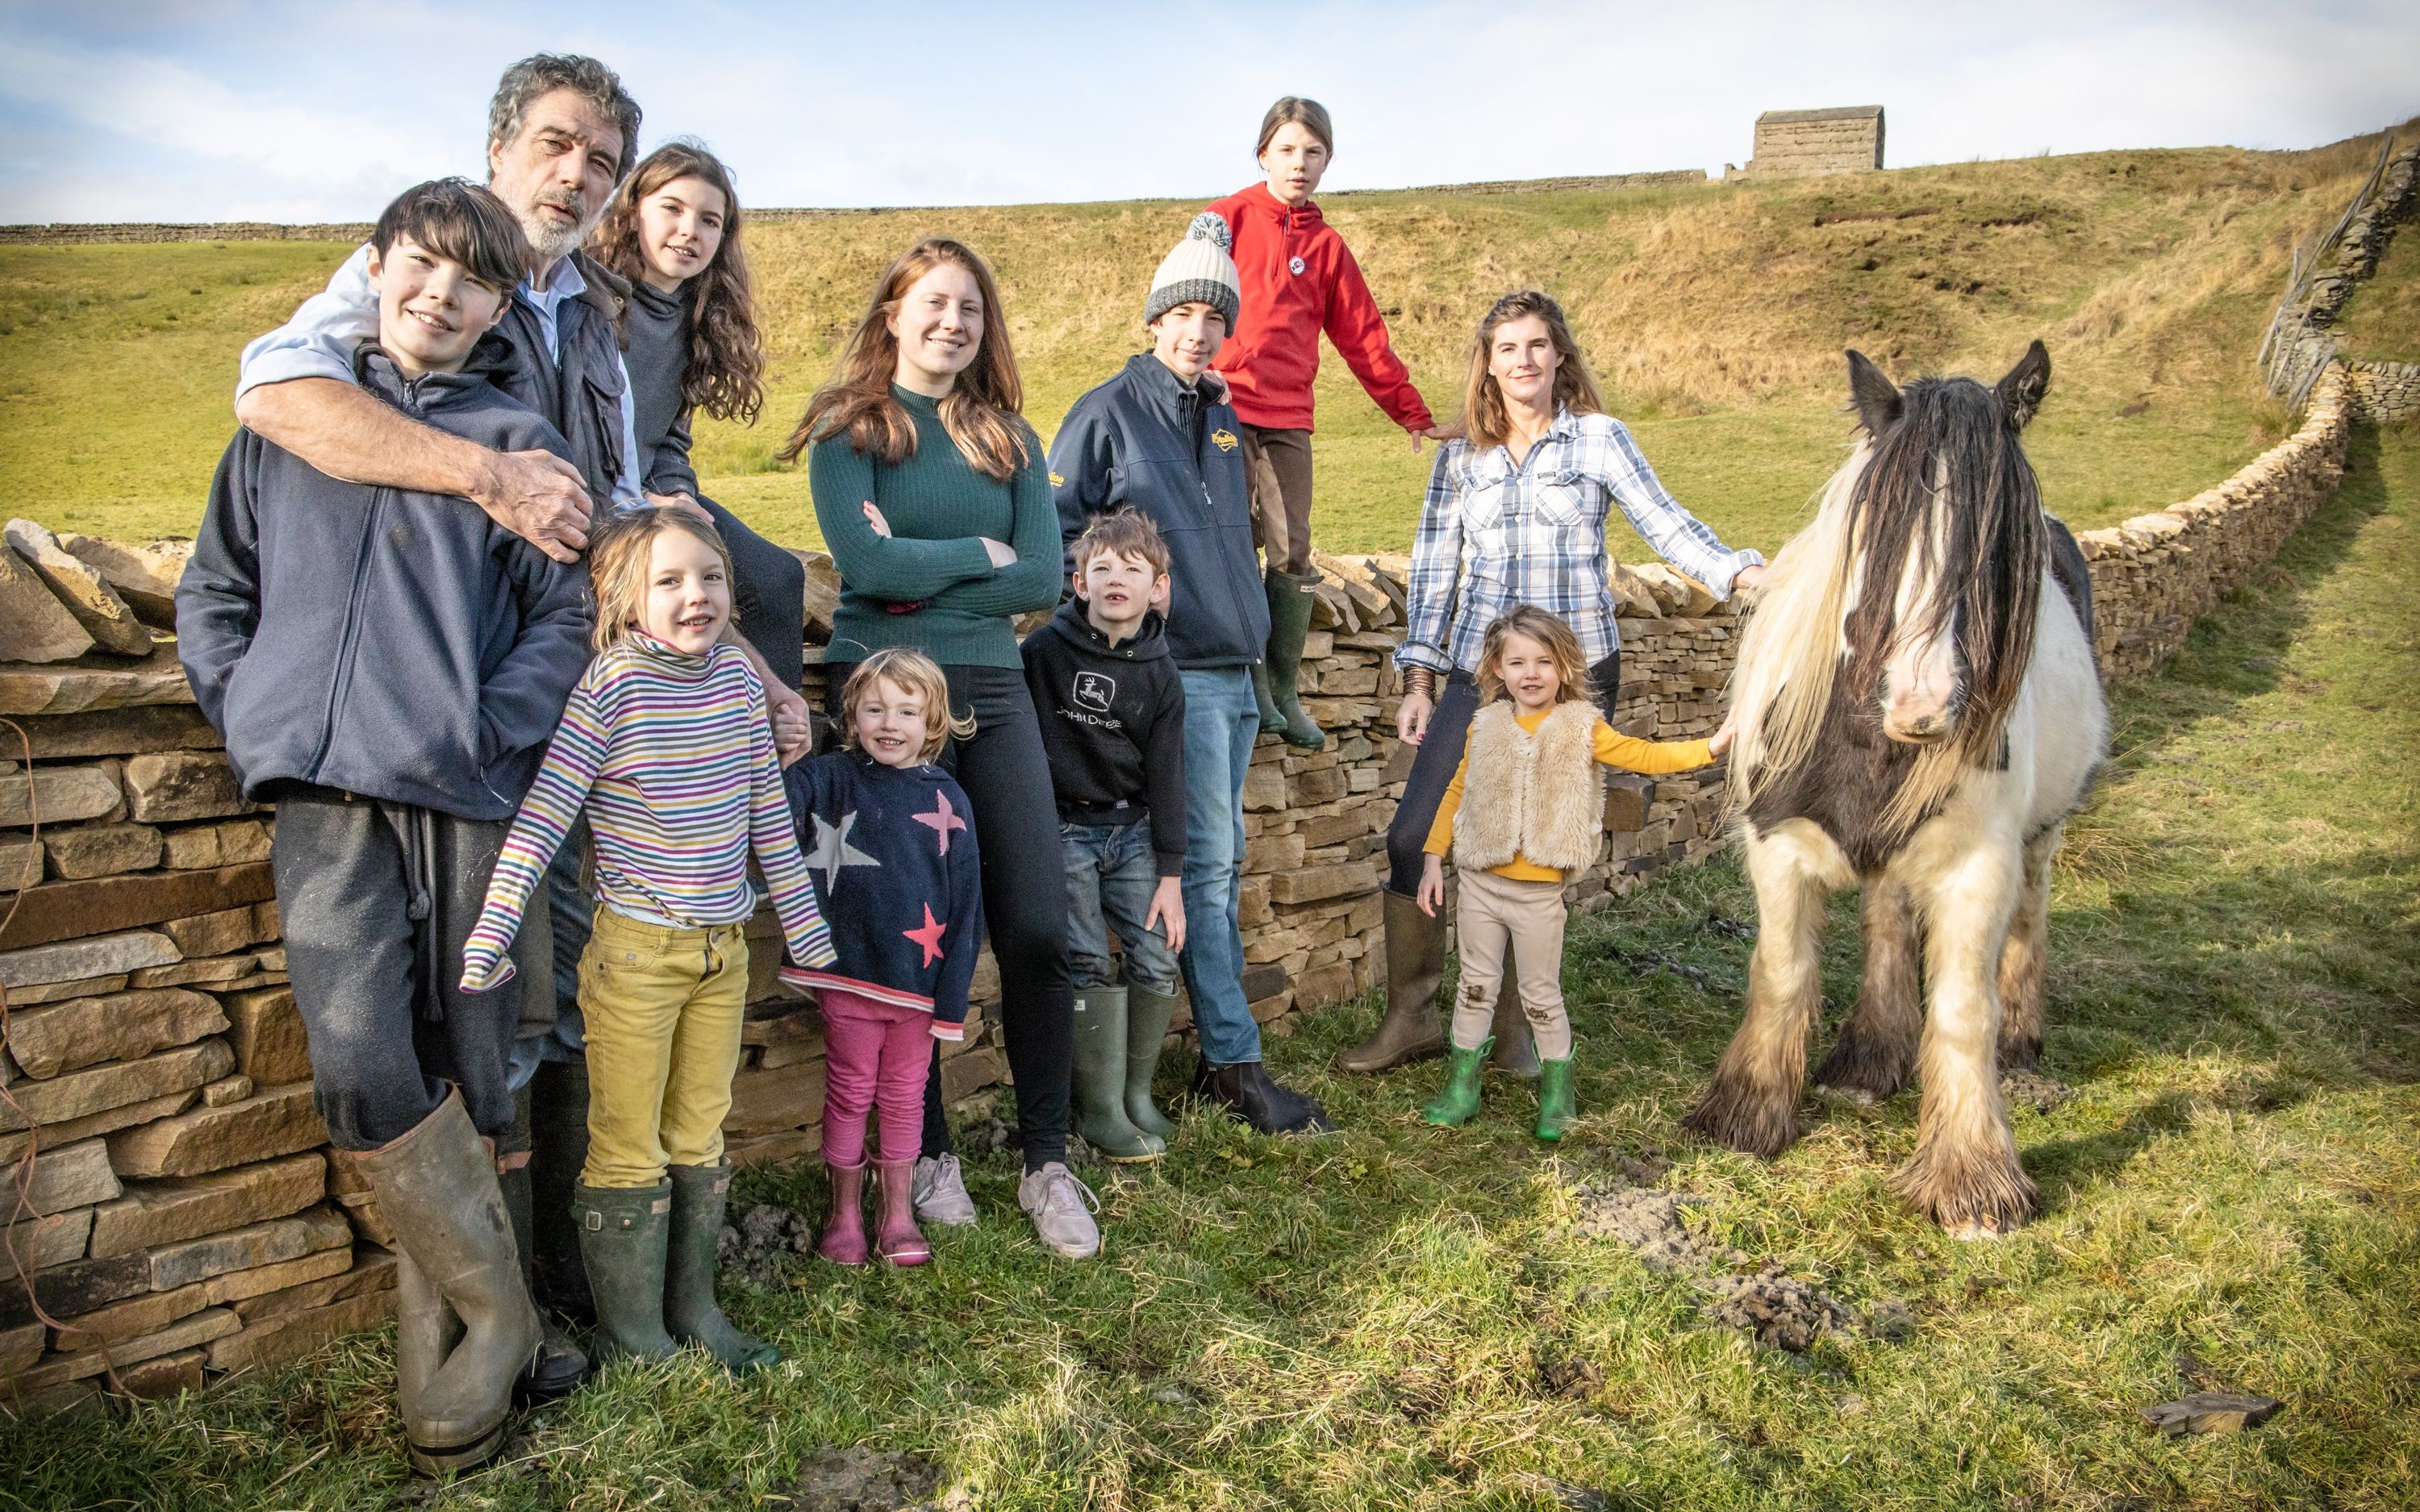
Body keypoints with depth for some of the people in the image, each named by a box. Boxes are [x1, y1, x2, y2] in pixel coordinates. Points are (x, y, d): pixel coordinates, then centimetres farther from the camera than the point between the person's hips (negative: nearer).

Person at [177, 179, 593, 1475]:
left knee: (460, 1086, 3)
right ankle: (500, 1326, 3)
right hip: (325, 798, 1)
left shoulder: (517, 444, 12)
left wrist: (489, 727, -8)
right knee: (362, 1070, -14)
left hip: (466, 798, 0)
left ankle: (447, 1368, 17)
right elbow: (213, 592, 20)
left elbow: (564, 614, 6)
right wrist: (250, 719, 6)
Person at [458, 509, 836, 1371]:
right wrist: (488, 940, -19)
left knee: (700, 1139, 16)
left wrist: (806, 929, 12)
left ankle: (693, 1307, 29)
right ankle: (631, 1332, 21)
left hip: (724, 948, 5)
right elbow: (543, 816, -16)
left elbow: (768, 813, 9)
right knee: (628, 1149, 7)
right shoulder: (613, 685, -14)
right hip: (636, 950, -5)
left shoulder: (738, 676, 1)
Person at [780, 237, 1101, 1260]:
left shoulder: (1008, 438, 13)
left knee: (1035, 929, -4)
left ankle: (1047, 1161, 9)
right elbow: (865, 562, -14)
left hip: (991, 688, 3)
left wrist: (922, 580, -8)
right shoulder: (849, 428, 2)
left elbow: (1042, 579, 1)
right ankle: (929, 1152, 21)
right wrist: (980, 553, -3)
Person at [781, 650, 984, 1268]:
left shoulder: (947, 799, -2)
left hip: (920, 978, 1)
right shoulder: (836, 778, -3)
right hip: (851, 973, -1)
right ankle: (845, 1214, 28)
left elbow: (966, 901, 0)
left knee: (904, 1097, 15)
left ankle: (898, 1214, 29)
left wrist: (953, 995, -2)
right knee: (849, 1093, 12)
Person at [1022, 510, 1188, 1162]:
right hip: (1063, 828, -3)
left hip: (1131, 830, 3)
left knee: (1158, 959, 0)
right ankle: (1100, 1110, 6)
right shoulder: (1046, 649, -9)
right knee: (1089, 966, -6)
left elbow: (1164, 776, 1)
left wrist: (1169, 875, 0)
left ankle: (1137, 1092, 19)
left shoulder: (1159, 675, 0)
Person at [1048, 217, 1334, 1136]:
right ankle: (1236, 1062, 1)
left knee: (1219, 863, 10)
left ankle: (1218, 1056, 17)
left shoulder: (1222, 417, 17)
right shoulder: (1108, 412, -5)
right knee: (1207, 863, -7)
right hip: (1175, 670, -7)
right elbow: (1055, 532, -4)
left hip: (1237, 667, 7)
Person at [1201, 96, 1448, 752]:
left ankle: (1283, 692, 8)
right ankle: (1248, 680, 7)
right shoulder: (1229, 219, 6)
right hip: (1222, 408, -3)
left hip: (1287, 420, 3)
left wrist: (1414, 415, 15)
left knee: (1292, 555, -1)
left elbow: (1366, 338, 16)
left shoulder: (1327, 247, 15)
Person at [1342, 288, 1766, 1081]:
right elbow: (1433, 572, 11)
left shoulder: (1599, 439, 4)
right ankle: (1411, 1017, 9)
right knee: (1412, 838, -6)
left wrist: (1745, 571, -19)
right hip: (1478, 675, 2)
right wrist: (1419, 681, 4)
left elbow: (1668, 525, -4)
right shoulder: (1460, 457, 11)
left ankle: (1513, 1023, 19)